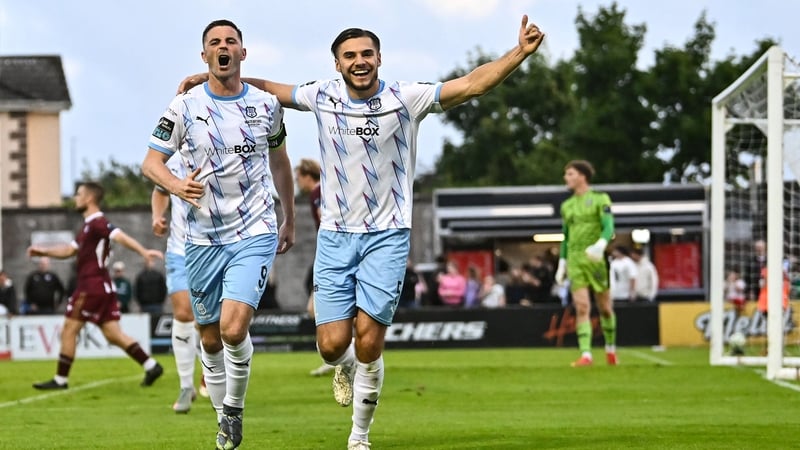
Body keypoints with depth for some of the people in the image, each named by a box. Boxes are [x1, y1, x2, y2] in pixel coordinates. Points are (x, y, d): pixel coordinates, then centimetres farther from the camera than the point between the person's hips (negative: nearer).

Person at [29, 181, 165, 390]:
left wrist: (143, 251, -39)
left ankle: (60, 379, 6)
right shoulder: (89, 226, 20)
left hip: (92, 287, -10)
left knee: (69, 331, 0)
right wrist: (43, 251, 22)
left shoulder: (98, 223, -11)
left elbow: (121, 237, -26)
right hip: (103, 287, 10)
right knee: (113, 334, 5)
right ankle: (151, 366, -3)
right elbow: (70, 250, 29)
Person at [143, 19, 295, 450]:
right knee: (210, 339, 8)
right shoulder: (184, 106, -3)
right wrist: (175, 184, -24)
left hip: (255, 233, -1)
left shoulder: (267, 105, 3)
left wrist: (290, 219, 25)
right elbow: (151, 162, -2)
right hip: (203, 237, 1)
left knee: (233, 327, -20)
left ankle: (234, 406, 4)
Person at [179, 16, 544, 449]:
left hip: (386, 237, -2)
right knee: (333, 343, -6)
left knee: (368, 344, -8)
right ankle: (345, 366, 34)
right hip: (336, 236, 2)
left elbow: (472, 84, -14)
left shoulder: (404, 98, -7)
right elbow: (267, 89, 16)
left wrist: (520, 52, -25)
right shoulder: (322, 96, 0)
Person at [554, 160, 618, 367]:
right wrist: (562, 263, 17)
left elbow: (609, 227, -11)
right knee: (582, 307, -10)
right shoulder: (567, 206, 16)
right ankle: (585, 355, -16)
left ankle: (610, 348, 26)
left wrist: (600, 245, -29)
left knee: (605, 307, 6)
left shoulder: (600, 199, 0)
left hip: (596, 259, -3)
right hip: (575, 260, 3)